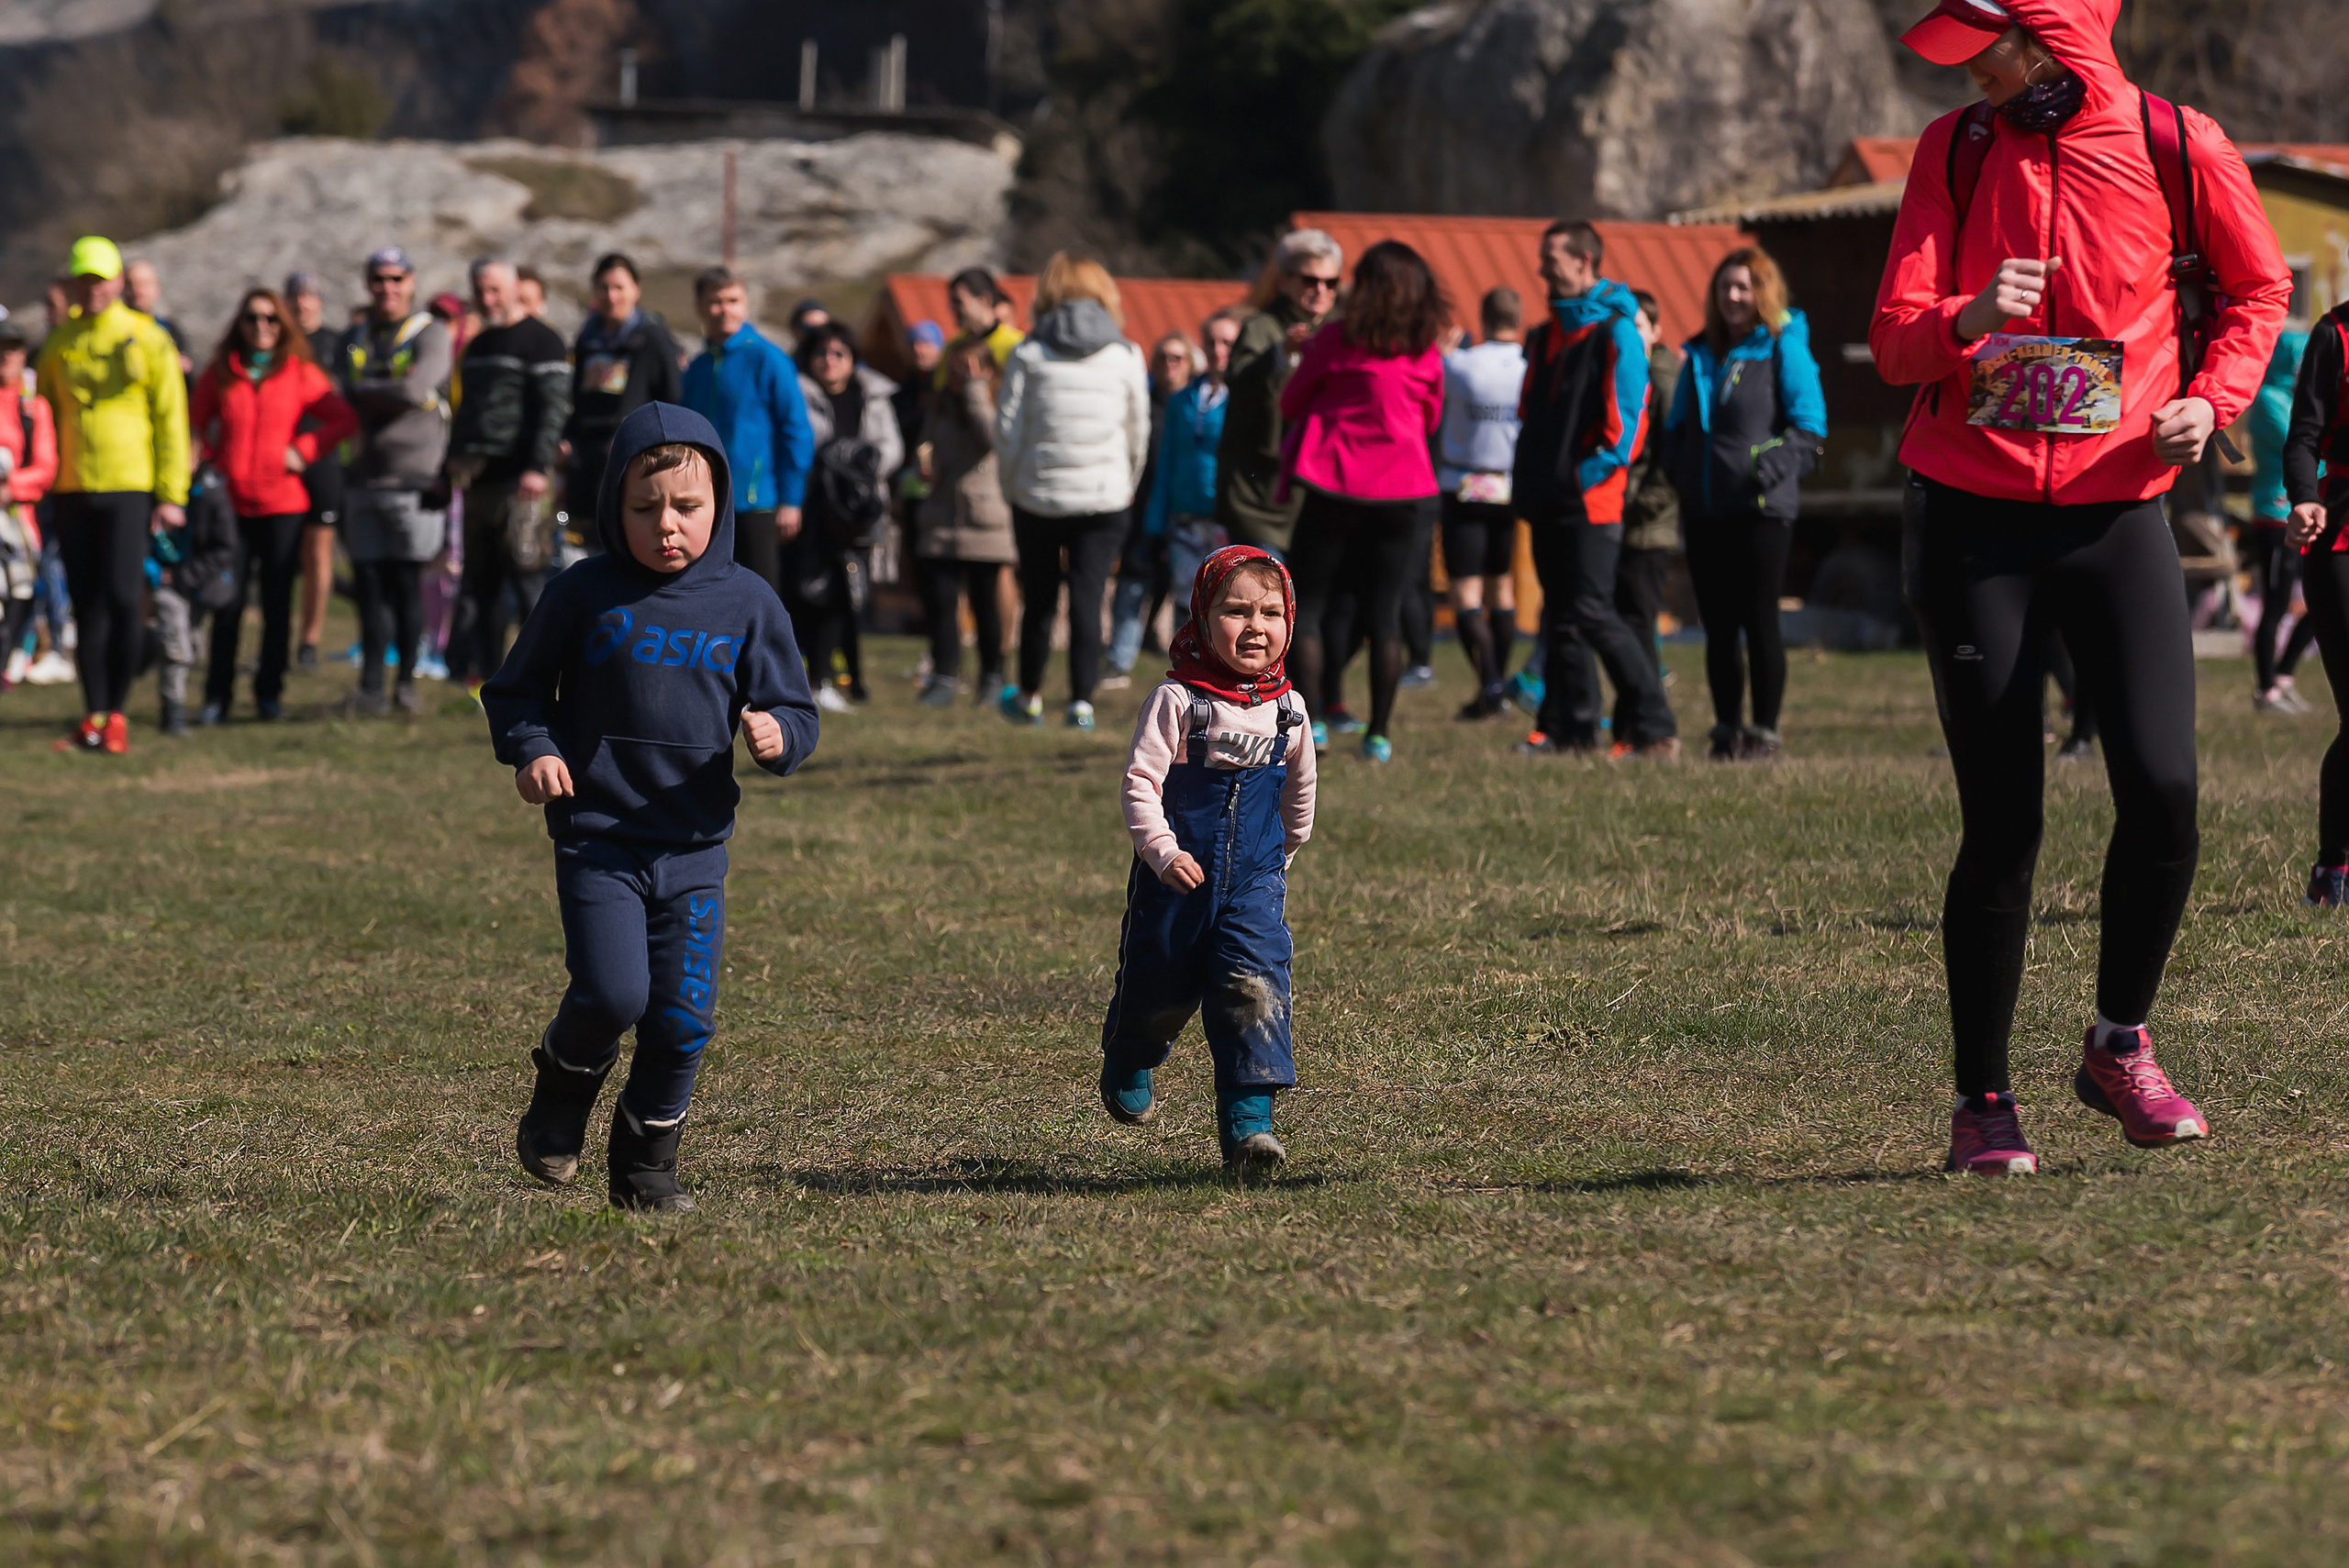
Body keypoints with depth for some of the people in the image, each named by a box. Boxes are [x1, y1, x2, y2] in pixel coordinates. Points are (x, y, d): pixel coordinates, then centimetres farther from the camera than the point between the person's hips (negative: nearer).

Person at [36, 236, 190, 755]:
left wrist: (172, 495, -7)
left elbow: (171, 420, -1)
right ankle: (93, 717, 8)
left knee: (123, 598, -10)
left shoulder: (147, 340, 0)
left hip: (130, 487, -4)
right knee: (86, 605, 4)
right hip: (73, 491, 4)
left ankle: (116, 712, -1)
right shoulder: (58, 345, 11)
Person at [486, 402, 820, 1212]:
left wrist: (778, 736, -14)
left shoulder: (747, 604, 3)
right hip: (596, 836, -2)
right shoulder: (582, 595, -1)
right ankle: (563, 1093, 15)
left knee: (683, 1017, 0)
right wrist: (530, 750, -10)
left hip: (694, 845, 2)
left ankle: (646, 1162, 20)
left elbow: (795, 710, 9)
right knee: (612, 993, -17)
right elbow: (516, 689, 9)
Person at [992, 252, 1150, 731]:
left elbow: (1007, 429, -2)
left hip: (1037, 495, 0)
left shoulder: (1029, 354, -2)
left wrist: (1012, 487, 10)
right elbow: (1137, 431, 7)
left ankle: (1029, 697, 26)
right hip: (1104, 495, 0)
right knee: (1087, 598, -1)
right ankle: (1082, 700, -10)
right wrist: (1126, 489, 19)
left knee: (1038, 599, 13)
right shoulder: (1126, 355, 2)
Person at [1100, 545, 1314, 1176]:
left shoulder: (1286, 709, 0)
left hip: (1254, 880, 2)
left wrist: (1286, 851, 27)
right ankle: (1127, 1068, 45)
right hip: (1176, 878, -2)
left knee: (1255, 985, -15)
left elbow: (1298, 787, 18)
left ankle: (1248, 1119, -16)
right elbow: (1140, 781, -15)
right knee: (1159, 989, 13)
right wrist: (1163, 850, -26)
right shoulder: (1178, 700, -14)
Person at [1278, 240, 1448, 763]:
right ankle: (1379, 734, 1)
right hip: (1403, 492, 3)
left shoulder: (1337, 339, -5)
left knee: (1307, 607, 7)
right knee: (1385, 613, 6)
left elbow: (1290, 403, 4)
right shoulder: (1426, 352, 3)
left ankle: (1309, 722, -3)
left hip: (1335, 489, -3)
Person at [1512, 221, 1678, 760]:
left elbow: (1628, 417, -12)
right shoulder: (1546, 336, 17)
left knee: (1592, 613, -14)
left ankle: (1654, 728, -11)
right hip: (1548, 502, 8)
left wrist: (1589, 473, -15)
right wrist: (1527, 480, 11)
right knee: (1560, 615, 9)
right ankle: (1569, 727, 14)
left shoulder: (1616, 332, -8)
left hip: (1591, 500, -8)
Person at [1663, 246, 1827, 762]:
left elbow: (1809, 424, -6)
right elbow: (1677, 425, 24)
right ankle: (1727, 730, 13)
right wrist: (1675, 472, 5)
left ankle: (1765, 730, 3)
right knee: (1718, 626, 7)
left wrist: (1779, 463, -23)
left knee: (1759, 622, -3)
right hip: (1704, 511, 5)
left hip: (1761, 508, -5)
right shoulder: (1699, 355, 17)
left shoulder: (1783, 348, -1)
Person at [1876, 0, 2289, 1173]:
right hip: (1974, 517, 0)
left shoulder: (2178, 147, -1)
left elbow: (2258, 286, 15)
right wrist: (1967, 318, -25)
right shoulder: (1954, 153, 2)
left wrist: (2213, 395, -2)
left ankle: (2119, 1046, 12)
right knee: (2001, 822, -2)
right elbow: (1891, 342, -3)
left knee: (2162, 792, -12)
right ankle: (1982, 1100, 11)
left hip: (2119, 514, 0)